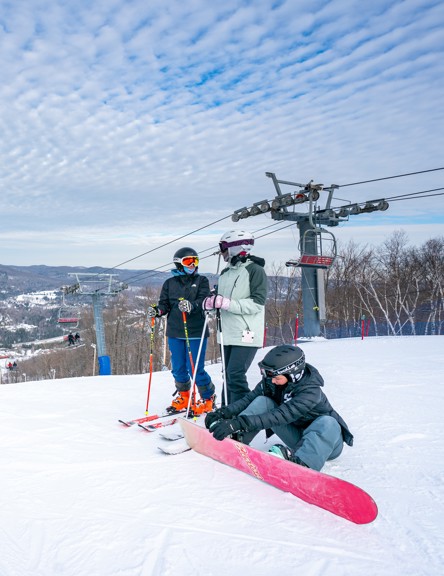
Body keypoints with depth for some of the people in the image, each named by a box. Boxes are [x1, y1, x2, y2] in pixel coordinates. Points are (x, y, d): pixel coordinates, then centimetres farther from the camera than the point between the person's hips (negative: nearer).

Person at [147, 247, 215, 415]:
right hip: (175, 333, 3)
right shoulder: (169, 283, 10)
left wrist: (192, 305, -34)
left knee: (195, 369, -4)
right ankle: (183, 397, 34)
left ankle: (208, 399, 17)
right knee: (178, 369, 11)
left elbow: (203, 301, -12)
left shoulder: (201, 281, 3)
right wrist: (157, 310, -16)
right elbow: (165, 304, 7)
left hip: (196, 332, -3)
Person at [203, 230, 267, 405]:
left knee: (235, 374, -13)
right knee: (228, 375, 12)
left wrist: (227, 303, -23)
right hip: (228, 333, 7)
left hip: (246, 334, -7)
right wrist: (211, 302, -4)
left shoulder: (255, 270, -7)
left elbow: (257, 303, -16)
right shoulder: (225, 273, 15)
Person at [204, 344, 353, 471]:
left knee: (328, 423, -41)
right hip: (297, 435, 5)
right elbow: (249, 399, -13)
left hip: (325, 441, -5)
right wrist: (226, 412, -32)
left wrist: (240, 423, -49)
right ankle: (236, 437, -29)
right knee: (263, 401, -15)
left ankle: (300, 461, -60)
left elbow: (281, 416, -41)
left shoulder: (310, 392, -30)